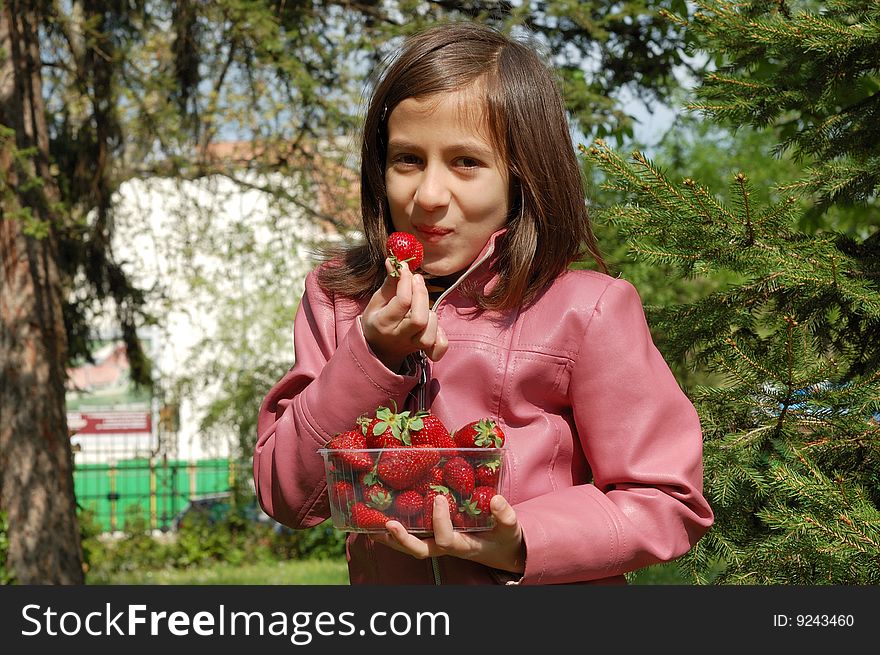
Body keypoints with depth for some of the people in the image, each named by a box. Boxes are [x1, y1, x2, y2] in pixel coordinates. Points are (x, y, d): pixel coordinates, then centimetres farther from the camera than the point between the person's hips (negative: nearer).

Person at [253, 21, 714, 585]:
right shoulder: (337, 298, 3)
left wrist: (522, 544, -20)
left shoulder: (586, 310, -8)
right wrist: (373, 358, -13)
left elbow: (668, 503, -7)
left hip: (545, 587, -1)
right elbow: (285, 497, -2)